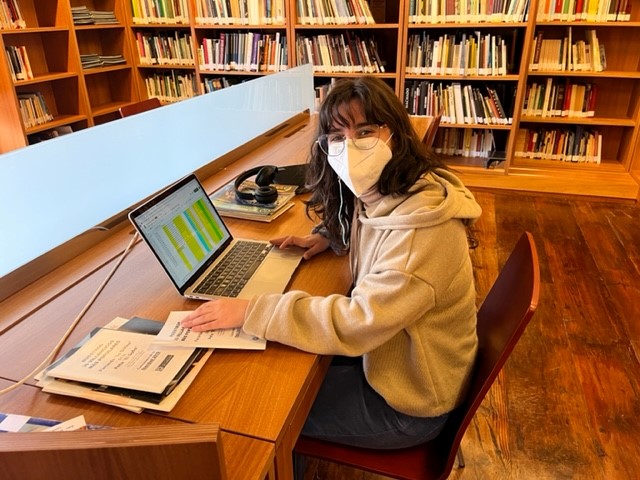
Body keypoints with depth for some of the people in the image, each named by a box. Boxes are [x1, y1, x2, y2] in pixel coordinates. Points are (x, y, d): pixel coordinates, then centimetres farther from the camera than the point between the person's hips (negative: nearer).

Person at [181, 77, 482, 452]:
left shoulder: (424, 226, -33)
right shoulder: (375, 195, -6)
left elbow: (359, 321, -34)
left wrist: (250, 311, -30)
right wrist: (328, 236, -1)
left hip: (409, 403, -7)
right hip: (383, 348, 7)